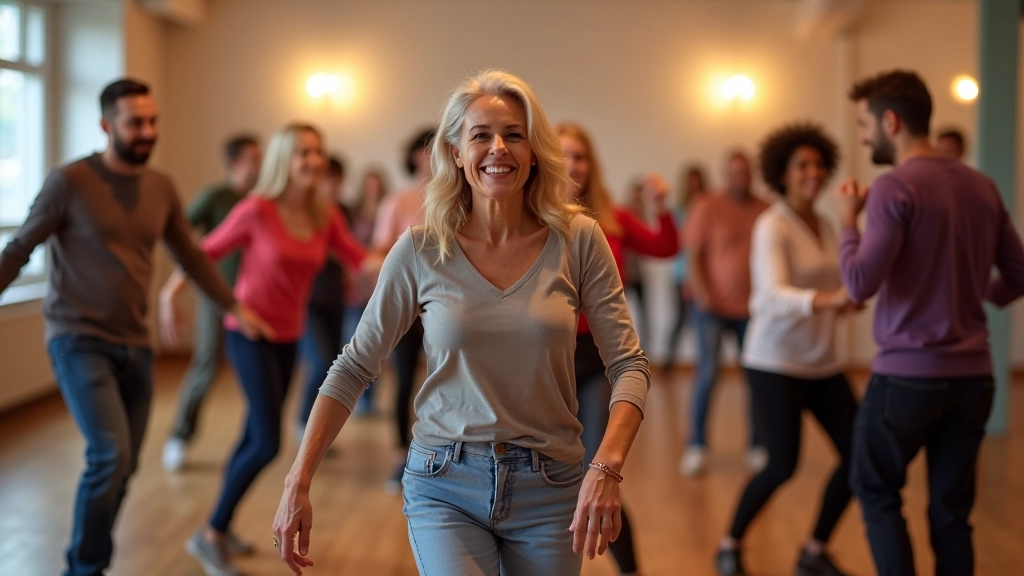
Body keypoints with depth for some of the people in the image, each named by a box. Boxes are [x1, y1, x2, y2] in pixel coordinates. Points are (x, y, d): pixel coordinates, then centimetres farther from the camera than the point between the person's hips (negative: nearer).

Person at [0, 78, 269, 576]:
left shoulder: (161, 189, 6)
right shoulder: (70, 182, -10)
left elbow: (190, 257, 17)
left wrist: (235, 307, 15)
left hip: (135, 345, 6)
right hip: (79, 341, -5)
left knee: (123, 467, 9)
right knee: (111, 456, -18)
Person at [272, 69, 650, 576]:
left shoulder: (577, 240, -4)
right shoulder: (421, 250, -4)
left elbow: (629, 365, -5)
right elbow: (354, 368, 0)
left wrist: (606, 468, -21)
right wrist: (297, 483, -5)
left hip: (549, 489, 1)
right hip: (445, 486, -1)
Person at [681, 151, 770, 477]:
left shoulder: (766, 212, 5)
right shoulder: (708, 209, -4)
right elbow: (693, 255, -5)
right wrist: (702, 295, -14)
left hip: (753, 308, 3)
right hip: (713, 306, -3)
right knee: (708, 372, -10)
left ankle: (757, 447, 14)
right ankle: (696, 447, 1)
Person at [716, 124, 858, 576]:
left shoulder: (825, 227, 9)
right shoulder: (772, 227, -14)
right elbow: (773, 296, -29)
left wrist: (843, 301, -5)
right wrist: (827, 299, -46)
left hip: (824, 362, 7)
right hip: (776, 362, -7)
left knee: (858, 455, -1)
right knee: (783, 465, -8)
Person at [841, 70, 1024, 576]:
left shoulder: (895, 187, -13)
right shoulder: (982, 187, 7)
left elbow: (860, 284, -18)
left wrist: (848, 222, -2)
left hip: (907, 372, -6)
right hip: (973, 374, 6)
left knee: (877, 492, 14)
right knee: (951, 511, 12)